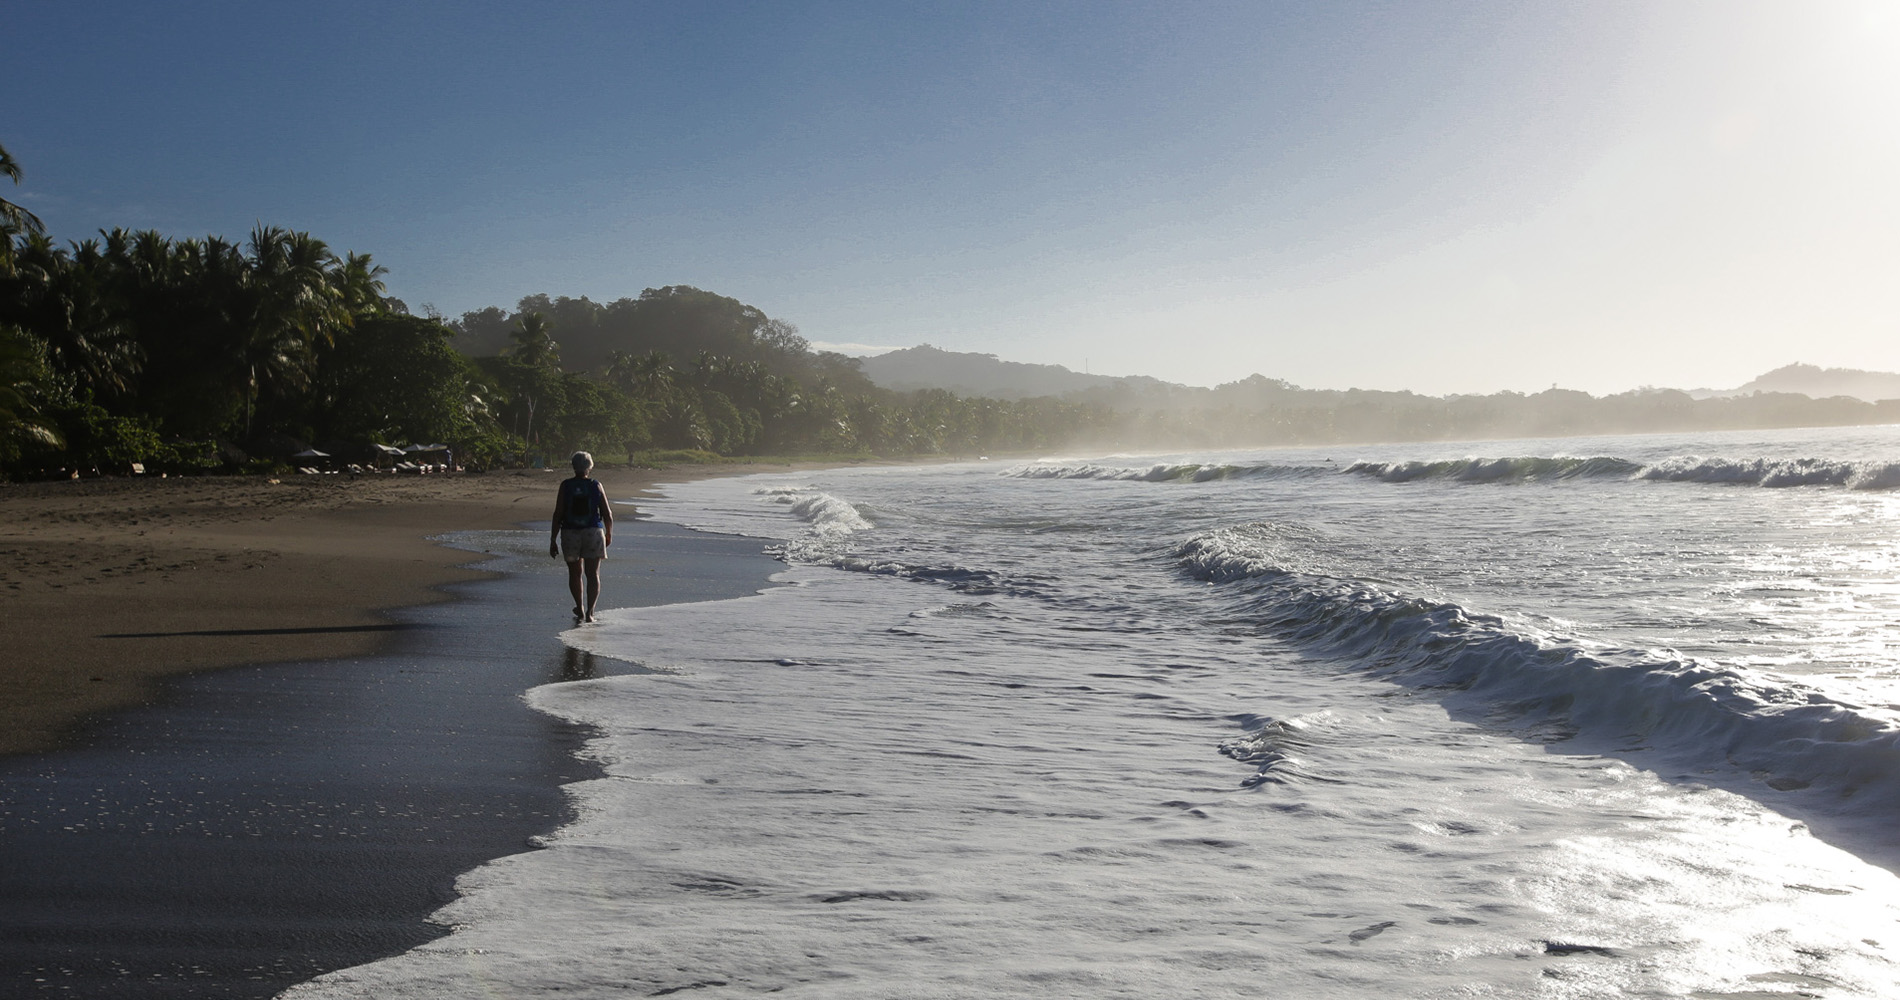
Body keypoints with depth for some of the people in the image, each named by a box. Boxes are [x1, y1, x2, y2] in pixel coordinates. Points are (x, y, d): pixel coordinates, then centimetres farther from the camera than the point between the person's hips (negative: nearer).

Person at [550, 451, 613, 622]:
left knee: (575, 573, 17)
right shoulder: (596, 486, -2)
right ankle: (589, 611, -3)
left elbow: (558, 515, -6)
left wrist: (553, 540, -1)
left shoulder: (566, 486, -4)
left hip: (570, 534, 0)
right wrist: (609, 534, 18)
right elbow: (607, 514, 1)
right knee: (593, 574, 4)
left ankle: (580, 609, 24)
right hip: (593, 533, 0)